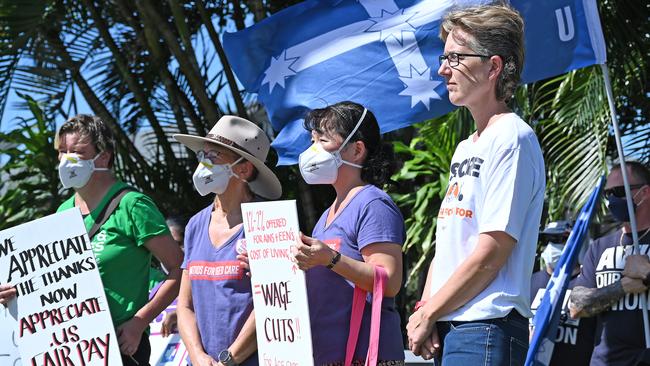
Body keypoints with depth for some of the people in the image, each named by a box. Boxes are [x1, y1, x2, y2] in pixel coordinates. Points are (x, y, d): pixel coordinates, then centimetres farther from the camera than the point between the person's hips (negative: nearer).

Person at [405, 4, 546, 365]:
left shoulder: (512, 138, -9)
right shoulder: (465, 149, 19)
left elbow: (491, 253, -15)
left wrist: (427, 315, -8)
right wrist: (424, 310, 4)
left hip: (487, 326, -9)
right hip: (447, 329, 9)